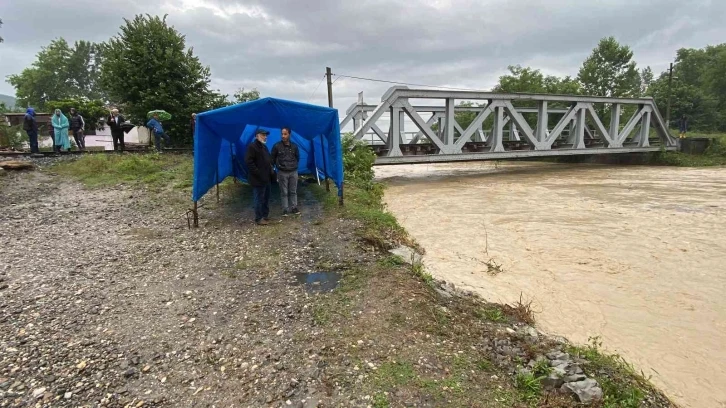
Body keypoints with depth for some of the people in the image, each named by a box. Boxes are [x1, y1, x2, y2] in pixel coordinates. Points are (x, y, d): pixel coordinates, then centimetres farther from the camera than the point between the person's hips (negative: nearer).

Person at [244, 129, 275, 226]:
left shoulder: (264, 147, 18)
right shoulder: (252, 146, -13)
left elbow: (268, 160, 27)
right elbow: (248, 161, -22)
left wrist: (271, 170, 12)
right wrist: (258, 173, -22)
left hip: (266, 178, 10)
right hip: (258, 179, -10)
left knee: (266, 198, 17)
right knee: (259, 199, -3)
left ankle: (265, 215, 29)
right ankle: (259, 218, 6)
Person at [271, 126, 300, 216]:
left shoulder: (294, 146, 2)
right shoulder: (277, 146, -7)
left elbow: (297, 157, 17)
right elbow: (273, 158, 4)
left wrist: (294, 165, 11)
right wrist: (278, 166, 5)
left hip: (293, 172, 2)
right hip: (282, 172, -2)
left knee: (293, 191, 9)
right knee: (284, 192, 3)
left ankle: (294, 207, 19)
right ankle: (285, 209, 10)